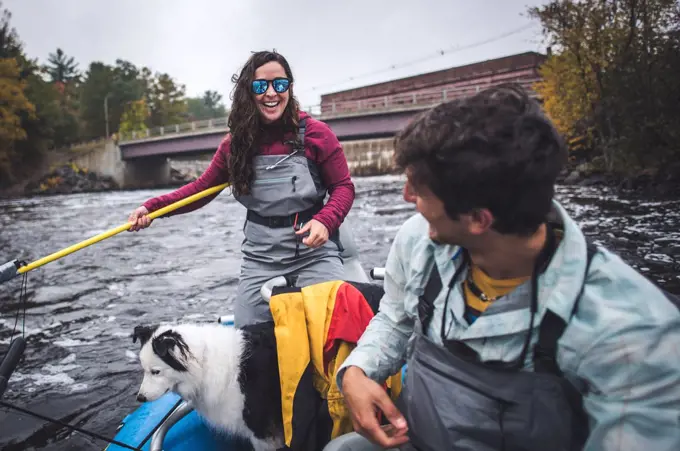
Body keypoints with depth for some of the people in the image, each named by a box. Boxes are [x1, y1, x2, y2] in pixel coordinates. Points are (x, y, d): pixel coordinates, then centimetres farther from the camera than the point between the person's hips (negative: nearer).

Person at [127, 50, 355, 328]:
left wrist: (325, 222, -21)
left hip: (314, 254, -2)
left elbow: (343, 187, -1)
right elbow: (202, 187, 11)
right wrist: (152, 207, -1)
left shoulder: (315, 133, -6)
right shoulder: (237, 142, 3)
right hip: (260, 260, 3)